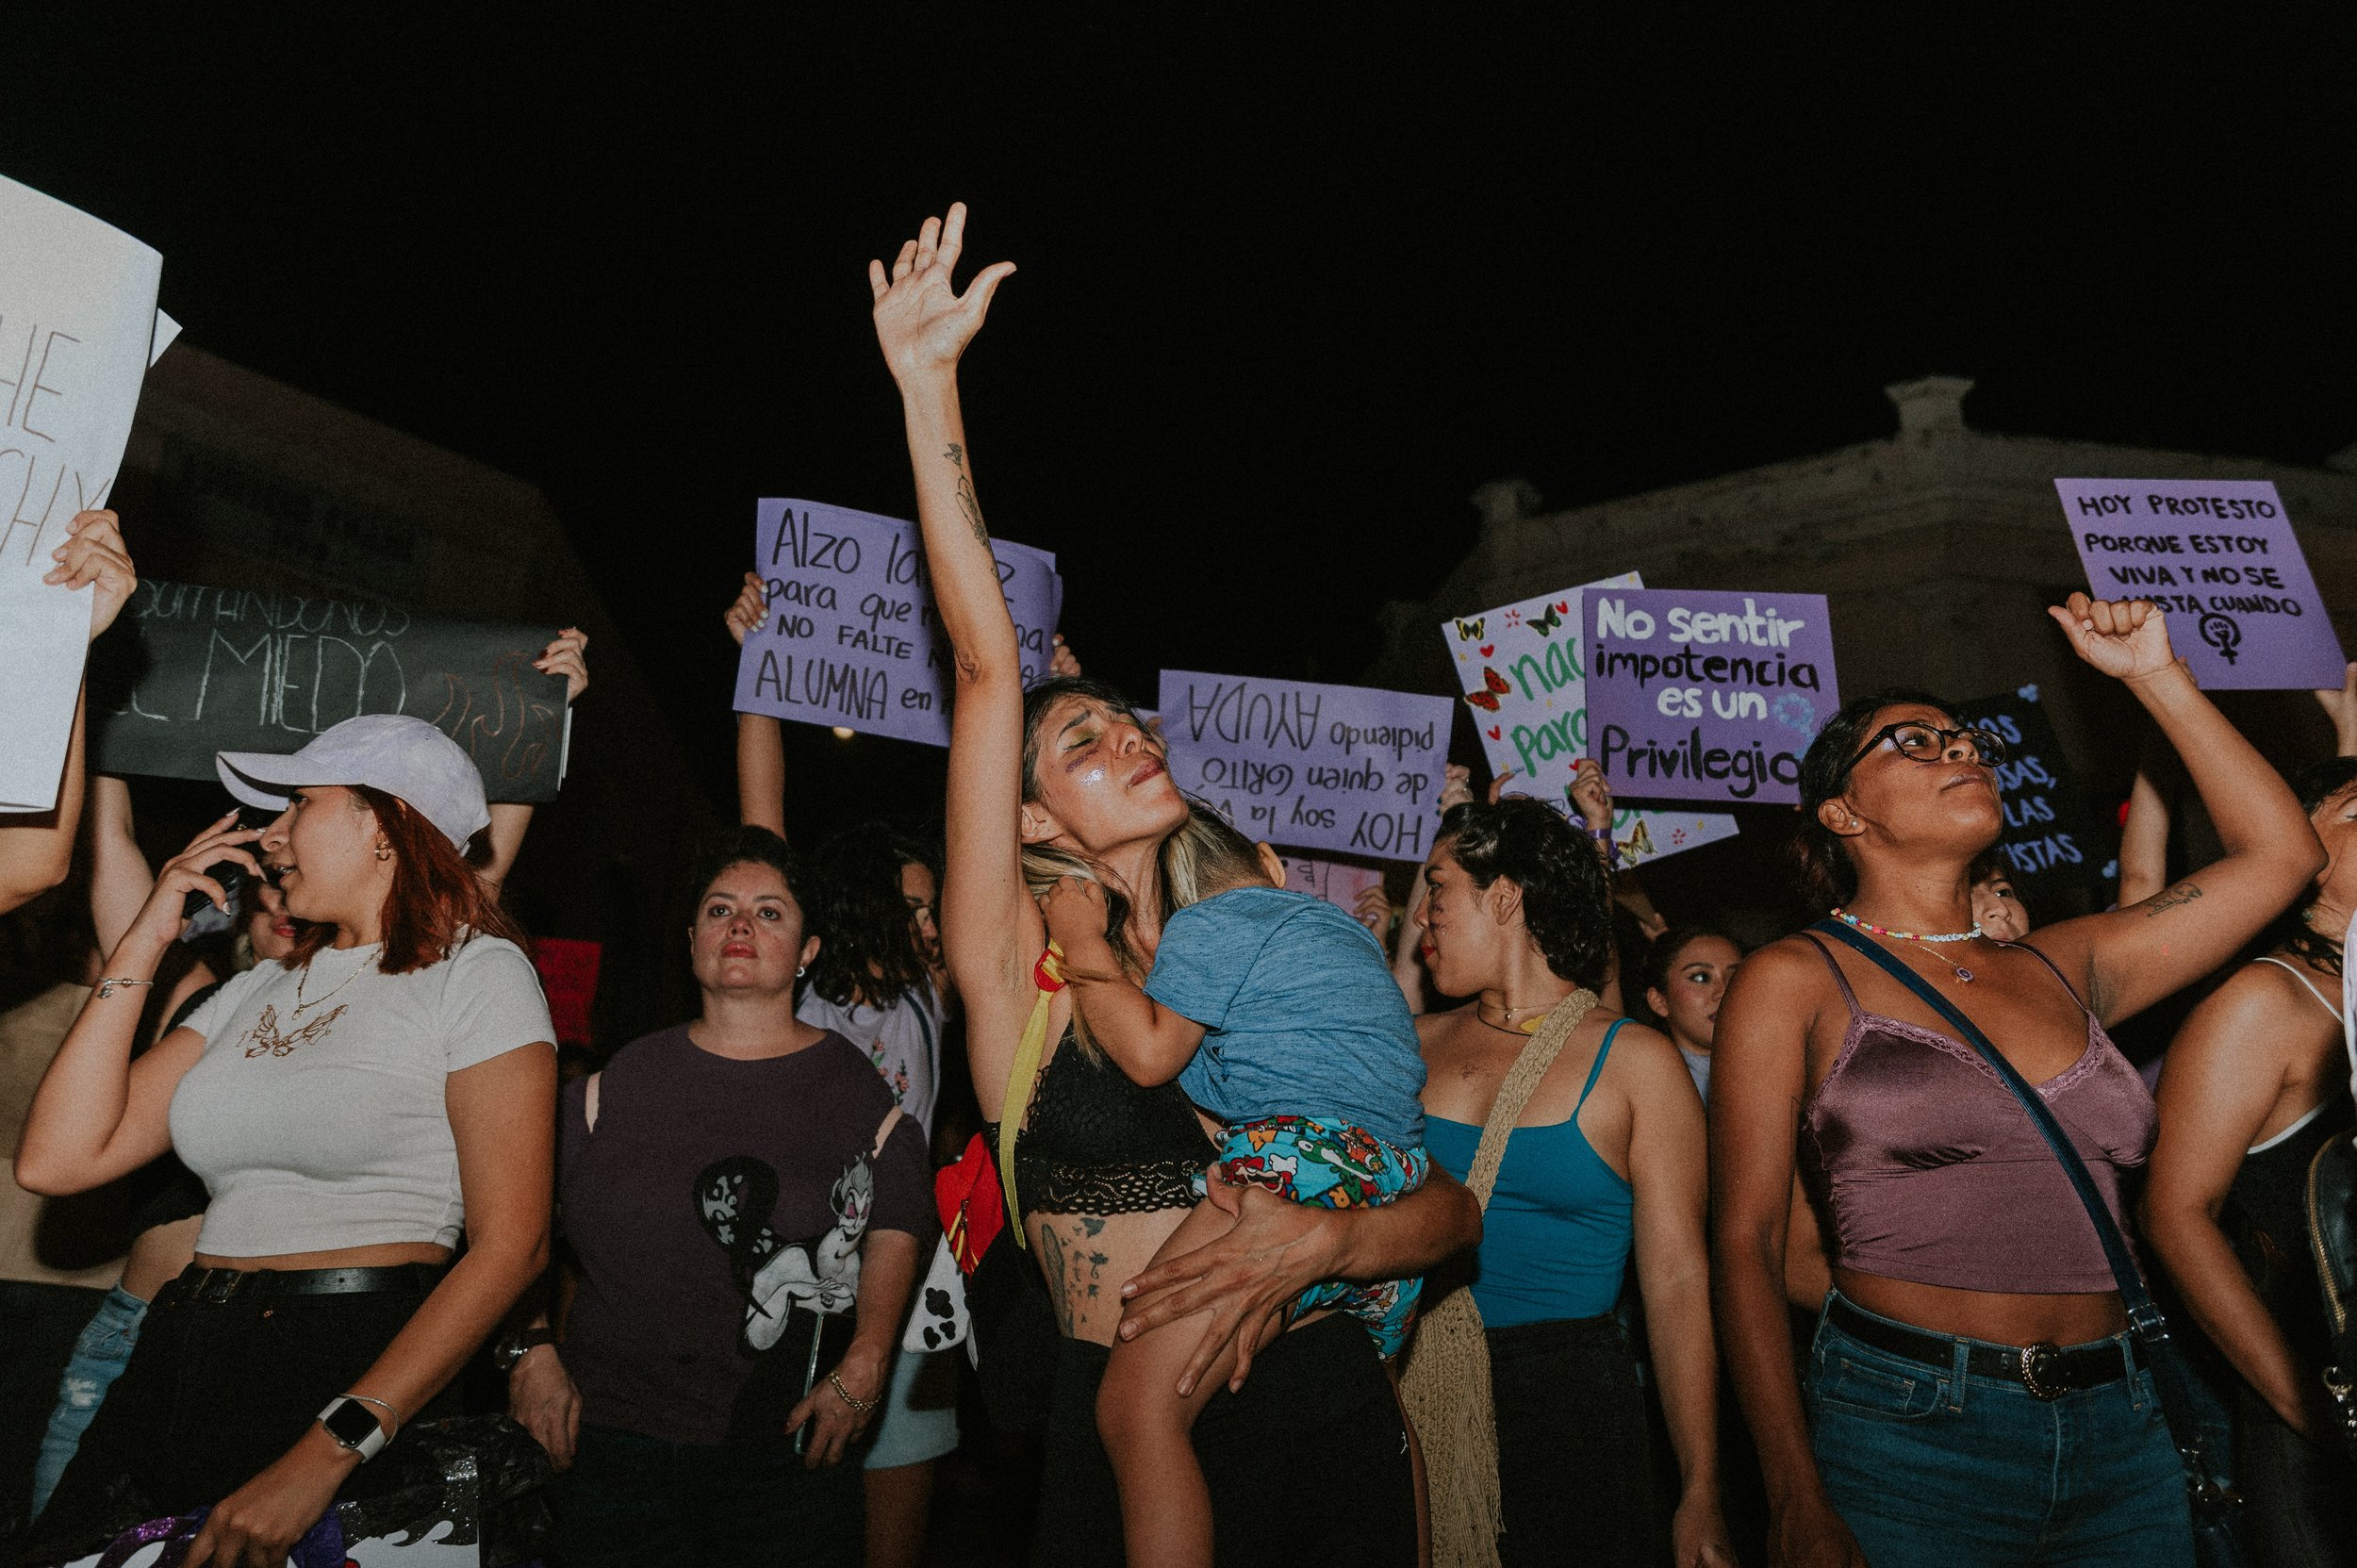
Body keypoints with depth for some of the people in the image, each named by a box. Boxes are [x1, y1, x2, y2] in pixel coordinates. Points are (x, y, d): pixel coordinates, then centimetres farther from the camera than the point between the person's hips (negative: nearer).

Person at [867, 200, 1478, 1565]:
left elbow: (1450, 1206, 3)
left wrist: (1321, 1241, -17)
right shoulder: (1020, 967, -5)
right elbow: (988, 672, -15)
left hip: (1330, 1416, 3)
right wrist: (927, 387, -17)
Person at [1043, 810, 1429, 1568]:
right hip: (1400, 1215, 10)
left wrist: (1083, 944, 6)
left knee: (1136, 1401, -17)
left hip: (1307, 1163, -10)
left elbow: (1150, 1054, -5)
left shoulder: (1206, 922, 5)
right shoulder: (1347, 928, 29)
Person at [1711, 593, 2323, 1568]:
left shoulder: (2062, 969, 11)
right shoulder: (1796, 980, -4)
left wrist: (2153, 674, 11)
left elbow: (2279, 851, 13)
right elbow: (1744, 1245, -8)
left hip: (2122, 1436, 5)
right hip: (1906, 1432, -5)